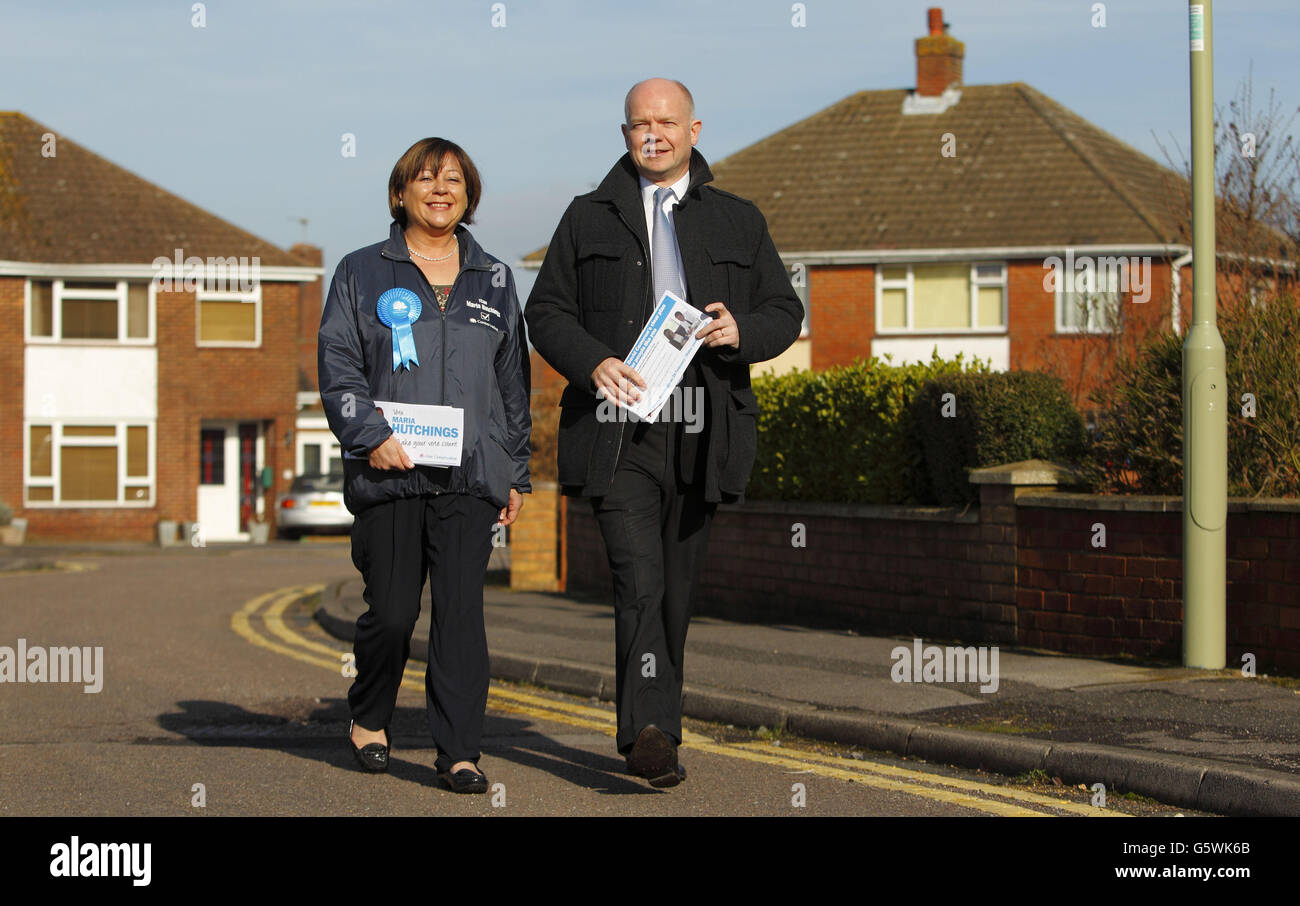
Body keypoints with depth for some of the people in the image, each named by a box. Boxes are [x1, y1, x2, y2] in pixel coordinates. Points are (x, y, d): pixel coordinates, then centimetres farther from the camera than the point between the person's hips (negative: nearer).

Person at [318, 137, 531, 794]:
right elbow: (337, 365, 1)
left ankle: (459, 752, -2)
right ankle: (369, 719, 27)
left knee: (461, 610, -6)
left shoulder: (494, 281, 16)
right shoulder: (361, 273, 8)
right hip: (389, 473, -1)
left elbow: (513, 385, 19)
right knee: (391, 612, 1)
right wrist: (371, 436, -14)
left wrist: (517, 474, 15)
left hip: (471, 475, 2)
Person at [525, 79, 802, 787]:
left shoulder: (738, 222, 14)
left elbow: (785, 311, 12)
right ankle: (651, 733, -24)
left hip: (701, 433, 2)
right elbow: (546, 312, 8)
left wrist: (741, 330, -11)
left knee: (676, 589, 8)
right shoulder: (589, 218, 12)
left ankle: (647, 736, 20)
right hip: (618, 432, -2)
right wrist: (591, 362, -11)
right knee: (639, 580, -17)